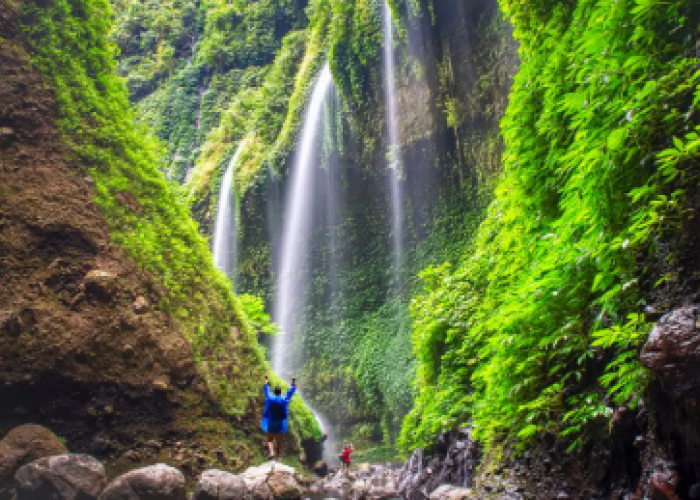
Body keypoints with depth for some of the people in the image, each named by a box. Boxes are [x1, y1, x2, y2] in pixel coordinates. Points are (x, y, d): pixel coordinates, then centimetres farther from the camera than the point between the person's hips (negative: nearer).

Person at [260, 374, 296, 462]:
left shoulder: (270, 398, -3)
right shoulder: (284, 400, -4)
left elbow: (266, 390, 14)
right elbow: (290, 392, 9)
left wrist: (266, 381, 30)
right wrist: (293, 383, 23)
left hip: (270, 423, 0)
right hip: (280, 424, 0)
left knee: (270, 440, 10)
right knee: (279, 442, 7)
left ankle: (271, 452, -16)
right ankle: (277, 458, 6)